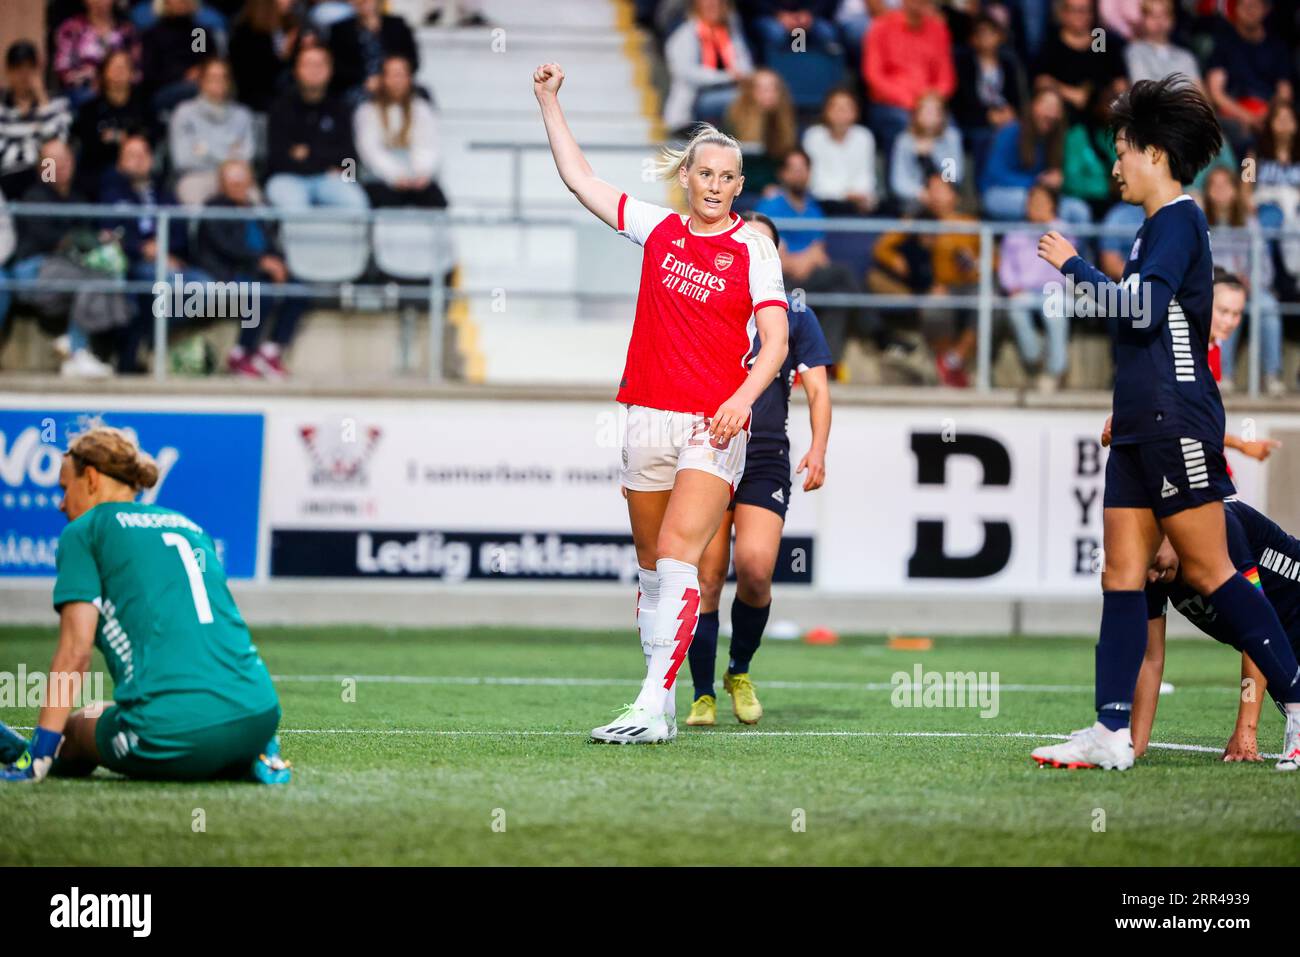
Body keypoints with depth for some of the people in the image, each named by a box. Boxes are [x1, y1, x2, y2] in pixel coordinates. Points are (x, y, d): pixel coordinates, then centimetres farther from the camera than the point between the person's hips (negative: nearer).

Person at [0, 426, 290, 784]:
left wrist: (39, 754, -1)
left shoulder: (84, 531, 9)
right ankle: (250, 758, 10)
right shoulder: (191, 527, 26)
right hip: (259, 718, 4)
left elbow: (75, 650, -1)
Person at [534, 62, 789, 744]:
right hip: (650, 418, 4)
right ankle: (661, 698, 16)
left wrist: (743, 397, -21)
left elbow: (775, 340, -5)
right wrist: (549, 101, 14)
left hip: (714, 427, -4)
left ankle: (654, 707, -21)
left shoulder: (753, 248, 0)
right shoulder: (658, 229, 10)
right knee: (651, 566, 8)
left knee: (677, 560, -16)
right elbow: (579, 178, 16)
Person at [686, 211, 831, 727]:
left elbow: (817, 390, 7)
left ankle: (740, 672, 7)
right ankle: (703, 696, 1)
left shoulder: (794, 317, 11)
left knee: (755, 570, -18)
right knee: (706, 580, -7)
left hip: (766, 463, -1)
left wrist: (818, 449, -10)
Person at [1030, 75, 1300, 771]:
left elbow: (1145, 304, -22)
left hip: (1176, 423, -10)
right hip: (1140, 427, 10)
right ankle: (1111, 733, 2)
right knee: (1122, 575, 4)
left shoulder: (1178, 220, -10)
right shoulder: (1158, 226, 19)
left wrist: (1076, 268, -12)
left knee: (1207, 571, -7)